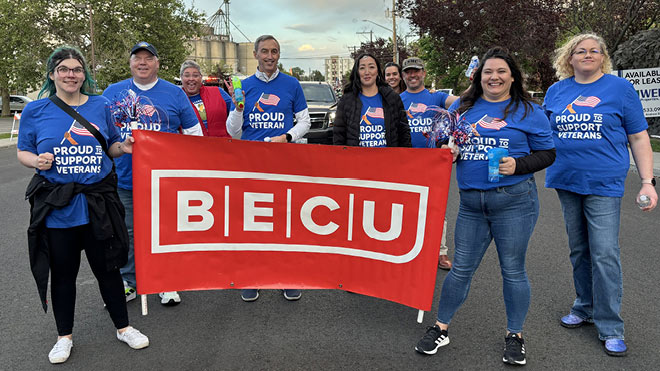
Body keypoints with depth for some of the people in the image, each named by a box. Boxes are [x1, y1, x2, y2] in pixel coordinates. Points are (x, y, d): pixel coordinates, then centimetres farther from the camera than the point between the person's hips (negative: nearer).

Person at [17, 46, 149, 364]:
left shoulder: (100, 106, 5)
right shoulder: (35, 110, 0)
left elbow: (111, 146, 15)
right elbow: (22, 151, 7)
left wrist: (124, 147, -7)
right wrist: (37, 161, -15)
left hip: (97, 203, 1)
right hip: (56, 206, -1)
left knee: (107, 267, 10)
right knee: (63, 273, 12)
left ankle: (123, 328, 28)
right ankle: (64, 336, 32)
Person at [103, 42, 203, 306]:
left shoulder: (174, 93, 5)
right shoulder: (113, 93, 9)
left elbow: (194, 132, 7)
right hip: (124, 178, 2)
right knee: (127, 234, 9)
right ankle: (128, 283, 24)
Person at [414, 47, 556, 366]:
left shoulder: (528, 111, 3)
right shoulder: (462, 106, 11)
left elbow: (547, 153, 3)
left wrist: (518, 165, -15)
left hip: (513, 200, -2)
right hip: (471, 202, 3)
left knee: (512, 270, 6)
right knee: (461, 269, 8)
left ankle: (514, 336, 25)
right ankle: (440, 328, 22)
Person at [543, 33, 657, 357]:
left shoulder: (620, 88, 1)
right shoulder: (556, 90, 9)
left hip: (603, 183, -3)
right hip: (566, 181, 4)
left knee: (605, 253, -6)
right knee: (578, 250, 13)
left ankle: (610, 328, 5)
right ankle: (585, 308, 29)